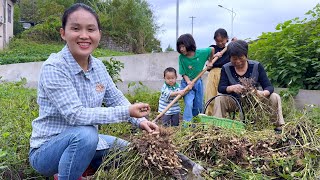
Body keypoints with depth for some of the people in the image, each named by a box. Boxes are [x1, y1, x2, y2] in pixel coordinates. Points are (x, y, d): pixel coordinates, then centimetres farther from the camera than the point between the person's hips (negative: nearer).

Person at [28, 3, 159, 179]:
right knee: (85, 134, -35)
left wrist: (140, 120, -9)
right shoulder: (53, 68, -24)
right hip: (47, 149, -6)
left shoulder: (98, 66, -3)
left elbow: (116, 99, 6)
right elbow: (75, 115, -30)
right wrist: (127, 112, -30)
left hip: (83, 142, 7)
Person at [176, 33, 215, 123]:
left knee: (198, 105, 10)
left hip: (198, 82, 2)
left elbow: (212, 49, 5)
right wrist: (188, 82, -24)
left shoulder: (201, 53, -12)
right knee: (188, 104, -19)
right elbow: (183, 73, -9)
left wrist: (210, 61, 10)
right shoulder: (181, 57, -12)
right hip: (187, 83, -2)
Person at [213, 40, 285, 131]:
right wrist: (232, 88, -39)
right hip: (235, 102, 0)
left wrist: (262, 93, -38)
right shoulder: (226, 68, -8)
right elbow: (220, 88, -15)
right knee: (219, 99, -28)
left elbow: (269, 87, -13)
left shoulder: (257, 66, -9)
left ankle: (278, 125, -8)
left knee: (275, 97, -19)